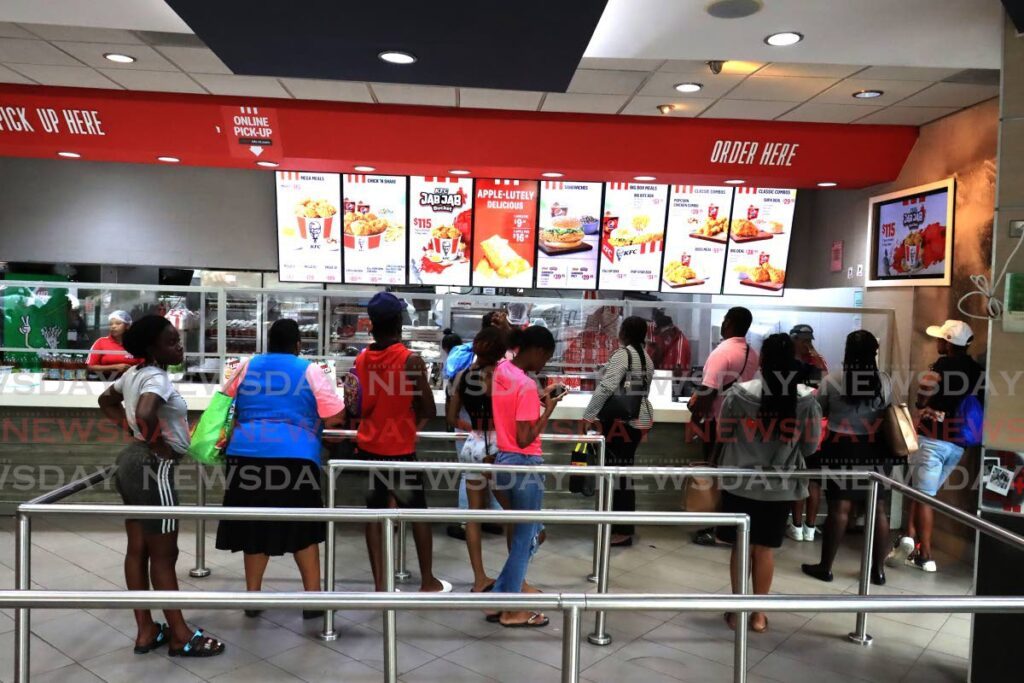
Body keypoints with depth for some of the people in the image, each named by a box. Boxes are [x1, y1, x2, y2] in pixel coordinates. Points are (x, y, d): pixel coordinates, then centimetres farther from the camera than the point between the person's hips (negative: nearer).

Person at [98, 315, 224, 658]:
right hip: (152, 467, -10)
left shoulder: (133, 373, 10)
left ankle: (146, 631, 24)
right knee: (164, 554, 0)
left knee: (137, 550, 13)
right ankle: (180, 636, 11)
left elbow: (106, 400, 26)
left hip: (132, 461, 10)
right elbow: (145, 414, -38)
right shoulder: (157, 378, -19)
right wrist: (158, 445, -20)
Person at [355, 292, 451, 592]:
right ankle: (428, 581, 21)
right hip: (399, 449, -4)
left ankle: (380, 585, 15)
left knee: (374, 512, 11)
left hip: (368, 447, 4)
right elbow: (429, 411, -13)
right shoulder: (412, 361, -16)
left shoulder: (361, 360, -2)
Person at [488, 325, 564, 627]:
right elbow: (525, 439, -21)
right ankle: (511, 610, 17)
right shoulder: (527, 385, -21)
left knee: (526, 533, 20)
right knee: (525, 538, 6)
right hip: (525, 465, -9)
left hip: (504, 460, 9)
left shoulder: (501, 370, 4)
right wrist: (548, 410, -15)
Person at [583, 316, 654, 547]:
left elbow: (606, 388, -20)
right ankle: (622, 524, 21)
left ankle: (623, 531, -1)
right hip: (638, 419, 9)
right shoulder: (646, 358, 14)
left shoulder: (622, 354, -12)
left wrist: (588, 415, -15)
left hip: (620, 420, -9)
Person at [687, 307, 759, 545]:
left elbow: (709, 389, -22)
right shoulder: (753, 354, 6)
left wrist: (696, 414, -11)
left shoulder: (722, 351, -17)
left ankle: (711, 529, 6)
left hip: (719, 421, -7)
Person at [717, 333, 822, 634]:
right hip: (780, 487, 1)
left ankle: (737, 610, 21)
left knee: (741, 547, 12)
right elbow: (811, 447, 0)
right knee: (765, 548, 13)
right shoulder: (807, 400, -9)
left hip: (740, 482, -1)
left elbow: (723, 435, -1)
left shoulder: (739, 394, -13)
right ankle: (758, 614, 23)